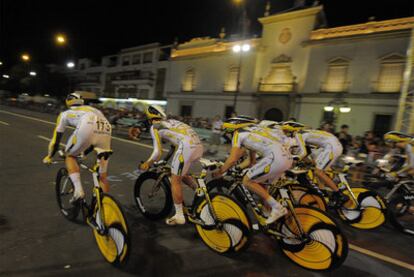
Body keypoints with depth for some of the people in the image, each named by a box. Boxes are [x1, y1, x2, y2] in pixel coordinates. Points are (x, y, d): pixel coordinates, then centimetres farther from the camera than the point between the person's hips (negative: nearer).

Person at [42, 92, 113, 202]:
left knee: (70, 156, 24)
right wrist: (84, 152, 62)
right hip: (106, 130, 4)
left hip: (87, 129, -4)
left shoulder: (65, 114, 33)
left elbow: (56, 137, 36)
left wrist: (49, 157, 50)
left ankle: (78, 190, 8)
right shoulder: (93, 110, 43)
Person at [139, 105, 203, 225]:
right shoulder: (170, 122, 31)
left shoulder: (154, 127, 9)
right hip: (199, 145, 8)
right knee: (181, 174, 28)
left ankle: (179, 216, 15)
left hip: (187, 147, -8)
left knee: (175, 181, 6)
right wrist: (174, 162, 48)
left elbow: (158, 152, 2)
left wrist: (147, 164, 19)